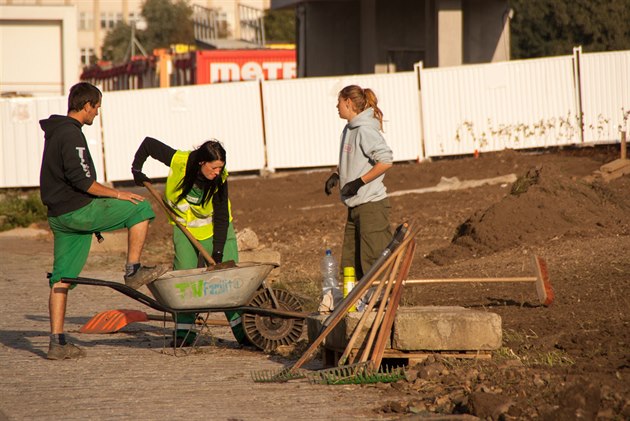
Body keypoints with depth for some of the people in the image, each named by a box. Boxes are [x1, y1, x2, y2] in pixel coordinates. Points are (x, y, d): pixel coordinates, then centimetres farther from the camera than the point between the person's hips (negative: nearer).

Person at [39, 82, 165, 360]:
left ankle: (57, 342, 5)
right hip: (79, 211, -10)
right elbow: (80, 178, -22)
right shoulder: (71, 134, -14)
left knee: (61, 279, 7)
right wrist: (116, 194, -14)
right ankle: (133, 271, 4)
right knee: (140, 209, 3)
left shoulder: (54, 132, 18)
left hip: (58, 216, 10)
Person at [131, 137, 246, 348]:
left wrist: (218, 252, -24)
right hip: (185, 225, 1)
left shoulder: (220, 179, -24)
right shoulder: (178, 161, -25)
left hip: (215, 227, -1)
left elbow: (222, 217, -20)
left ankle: (242, 331, -7)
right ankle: (184, 333, 1)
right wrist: (136, 169, -2)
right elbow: (149, 143, -9)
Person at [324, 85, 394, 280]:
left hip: (371, 205, -10)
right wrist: (336, 175, 8)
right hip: (355, 206, 10)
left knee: (373, 262, -8)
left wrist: (359, 182, -20)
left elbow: (386, 161, -23)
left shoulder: (365, 130, -16)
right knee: (350, 262, 13)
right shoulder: (350, 129, 13)